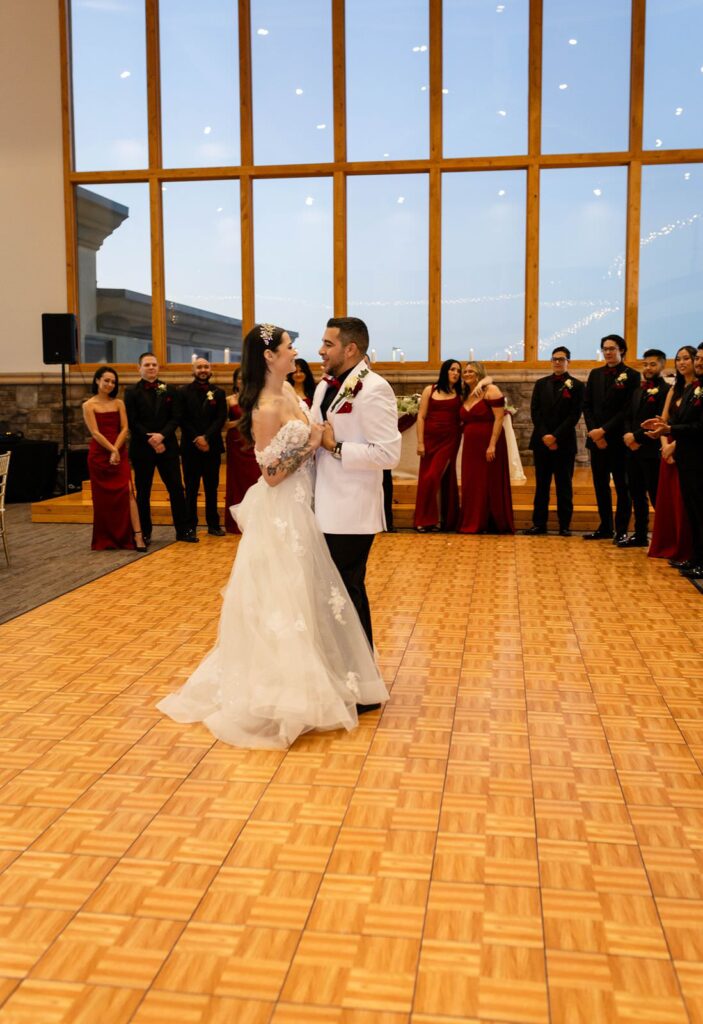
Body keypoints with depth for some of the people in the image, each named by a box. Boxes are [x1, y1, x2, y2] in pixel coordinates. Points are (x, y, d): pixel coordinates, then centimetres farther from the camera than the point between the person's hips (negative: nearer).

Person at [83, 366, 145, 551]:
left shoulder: (118, 403, 9)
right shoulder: (89, 405, 1)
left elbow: (124, 429, 1)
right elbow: (95, 433, -7)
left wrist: (115, 450, -12)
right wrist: (111, 450, -14)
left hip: (120, 454, 2)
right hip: (99, 455, -2)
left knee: (127, 493, -10)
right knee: (102, 497, 4)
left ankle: (137, 535, -15)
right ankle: (105, 539, 14)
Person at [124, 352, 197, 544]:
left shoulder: (169, 390, 8)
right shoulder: (132, 392, 2)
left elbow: (175, 418, 1)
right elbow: (132, 422, -4)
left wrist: (161, 435, -14)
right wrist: (150, 440, -12)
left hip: (167, 446, 2)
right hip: (142, 449, -2)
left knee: (176, 489, 2)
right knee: (143, 492, 5)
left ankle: (183, 530, 9)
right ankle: (144, 533, 14)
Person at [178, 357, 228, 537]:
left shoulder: (218, 392, 6)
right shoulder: (183, 392, 3)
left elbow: (221, 419, -2)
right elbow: (182, 419, -3)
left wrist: (206, 437, -14)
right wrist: (196, 439, -12)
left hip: (212, 446, 1)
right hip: (190, 447, -1)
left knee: (212, 488, 7)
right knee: (191, 488, 3)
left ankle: (213, 524, 14)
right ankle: (190, 526, 8)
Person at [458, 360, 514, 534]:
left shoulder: (490, 390, -7)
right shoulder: (466, 396, 14)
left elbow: (499, 418, -14)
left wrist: (492, 445, -20)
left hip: (489, 445, -6)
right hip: (470, 446, 7)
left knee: (491, 484, 1)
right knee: (471, 486, 7)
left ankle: (494, 525, 11)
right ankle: (473, 524, 16)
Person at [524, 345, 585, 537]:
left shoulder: (576, 386, 1)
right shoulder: (541, 384, 11)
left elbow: (574, 415, -6)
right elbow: (534, 411, 4)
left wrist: (556, 436, -14)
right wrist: (544, 435, -9)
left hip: (564, 443, -3)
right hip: (541, 441, 3)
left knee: (564, 485, 3)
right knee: (541, 484, 6)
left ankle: (564, 525, 7)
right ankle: (539, 523, 10)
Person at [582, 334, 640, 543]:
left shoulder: (631, 375, -5)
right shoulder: (595, 374, 11)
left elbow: (628, 410, -11)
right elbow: (587, 405, 8)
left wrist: (604, 430, -16)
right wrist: (594, 431, -6)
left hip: (618, 439, -5)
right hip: (596, 438, 5)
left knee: (622, 486, 3)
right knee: (600, 485, 10)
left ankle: (621, 530, 8)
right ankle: (605, 527, 19)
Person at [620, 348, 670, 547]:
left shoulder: (666, 391, -9)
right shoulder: (638, 392, 19)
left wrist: (637, 436, -16)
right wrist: (627, 435, -3)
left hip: (652, 451, -8)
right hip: (633, 450, 8)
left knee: (656, 497, -5)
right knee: (637, 495, 13)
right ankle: (640, 535, 21)